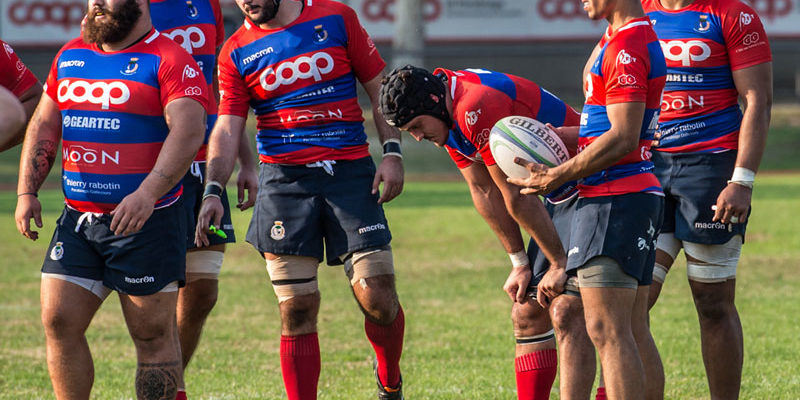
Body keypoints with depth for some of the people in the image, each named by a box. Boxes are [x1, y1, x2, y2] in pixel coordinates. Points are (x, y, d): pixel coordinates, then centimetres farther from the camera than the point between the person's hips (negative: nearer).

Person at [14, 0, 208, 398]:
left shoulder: (169, 60, -8)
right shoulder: (70, 56, 13)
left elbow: (188, 131, -20)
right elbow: (44, 125, 18)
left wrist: (147, 193, -31)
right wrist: (27, 191, 6)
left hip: (146, 223, -6)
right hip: (77, 221, 6)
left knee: (153, 334, -1)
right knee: (58, 322, 0)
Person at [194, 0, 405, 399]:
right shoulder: (237, 52, 7)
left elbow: (380, 89, 8)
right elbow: (227, 128, 3)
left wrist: (392, 152, -2)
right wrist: (213, 190, -11)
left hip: (350, 172, -1)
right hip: (284, 181, 1)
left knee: (378, 300, -6)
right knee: (297, 310, -4)